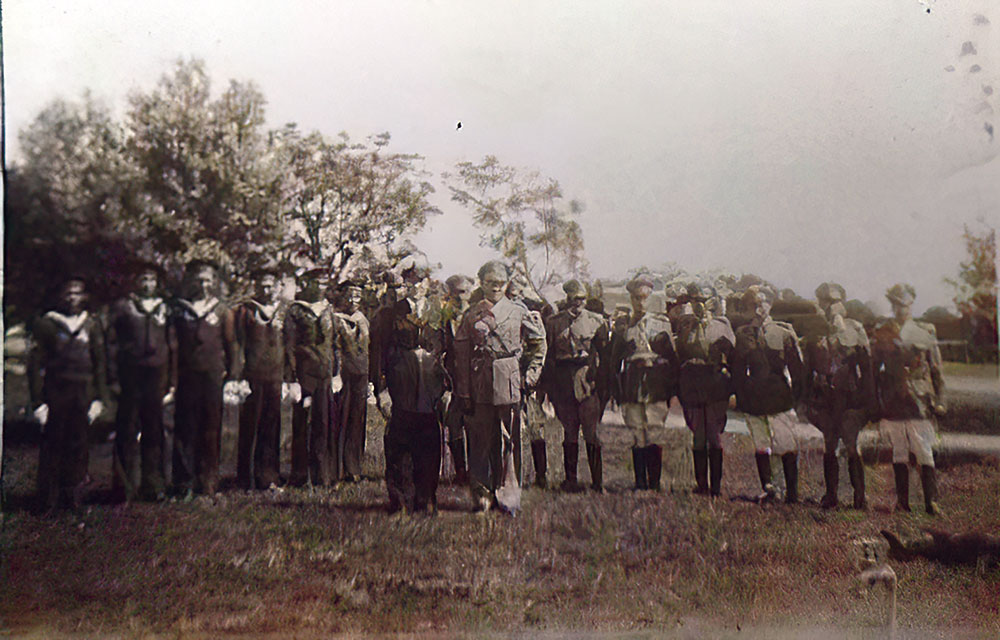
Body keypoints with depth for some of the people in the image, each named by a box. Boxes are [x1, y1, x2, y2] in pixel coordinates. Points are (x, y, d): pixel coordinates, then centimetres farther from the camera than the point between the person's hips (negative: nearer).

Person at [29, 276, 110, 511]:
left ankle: (74, 498, 19)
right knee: (52, 446, 1)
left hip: (83, 395, 3)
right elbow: (35, 365, -1)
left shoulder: (92, 326, 9)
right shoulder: (45, 324, 0)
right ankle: (48, 502, 13)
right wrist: (38, 402, -6)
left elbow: (99, 364, 12)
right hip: (55, 394, -2)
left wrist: (99, 399, 7)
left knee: (79, 447, 6)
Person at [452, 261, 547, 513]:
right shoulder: (471, 315, 6)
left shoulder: (518, 311, 6)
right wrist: (464, 392, 0)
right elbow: (461, 356, 5)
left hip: (509, 382, 0)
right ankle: (482, 495, 15)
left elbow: (539, 343, 15)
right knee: (480, 440, 3)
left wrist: (531, 374, 6)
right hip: (479, 383, 0)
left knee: (508, 441, 2)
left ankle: (507, 496, 12)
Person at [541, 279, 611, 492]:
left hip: (589, 379, -1)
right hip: (564, 382, 1)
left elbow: (605, 354, 9)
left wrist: (603, 383, 3)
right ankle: (570, 479, 15)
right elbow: (549, 355, 9)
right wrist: (548, 386, 5)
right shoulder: (553, 322, 8)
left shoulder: (597, 321, 7)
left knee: (591, 432, -4)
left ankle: (597, 480, 2)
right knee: (569, 432, 6)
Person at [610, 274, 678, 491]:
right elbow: (615, 361, 14)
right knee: (637, 435, 1)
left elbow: (672, 356, 11)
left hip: (656, 383, -1)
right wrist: (617, 390, 8)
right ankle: (640, 482, 9)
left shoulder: (661, 322, 9)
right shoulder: (623, 325, 11)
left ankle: (654, 483, 0)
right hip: (631, 384, 1)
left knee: (654, 433, -6)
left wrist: (671, 387, 5)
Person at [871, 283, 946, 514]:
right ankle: (902, 501, 14)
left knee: (924, 452, -3)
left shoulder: (926, 331, 7)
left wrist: (939, 400, 4)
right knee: (899, 452, 6)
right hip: (892, 401, 1)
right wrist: (875, 403, 8)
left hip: (919, 399, -1)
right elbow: (874, 370, 11)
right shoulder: (881, 333, 8)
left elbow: (936, 369, 10)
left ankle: (931, 501, 2)